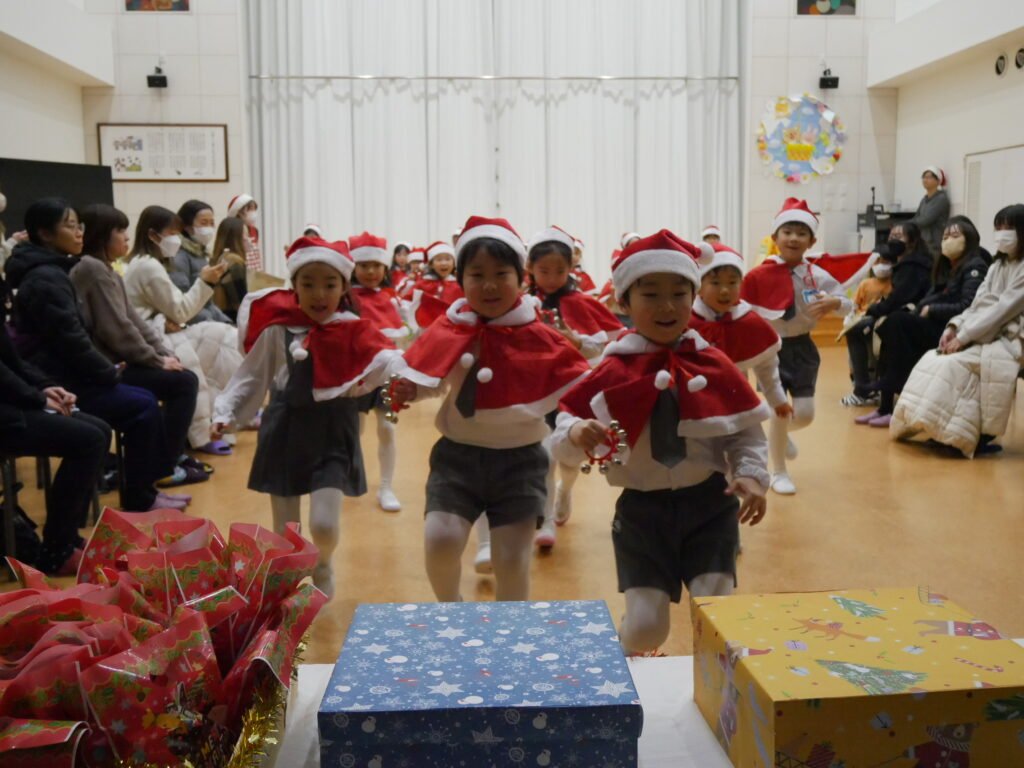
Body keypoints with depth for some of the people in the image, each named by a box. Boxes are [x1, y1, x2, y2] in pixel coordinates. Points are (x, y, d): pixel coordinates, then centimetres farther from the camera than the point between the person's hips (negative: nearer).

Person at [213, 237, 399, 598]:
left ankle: (322, 566, 28)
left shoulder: (352, 331, -4)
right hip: (285, 432, 1)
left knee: (324, 525, -9)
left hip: (333, 434, -1)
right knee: (284, 532, 8)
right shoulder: (278, 329, -3)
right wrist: (226, 413, -4)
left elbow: (384, 360, -16)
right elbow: (252, 376, 2)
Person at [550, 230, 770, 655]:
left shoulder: (714, 365, -3)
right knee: (645, 626, 0)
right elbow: (564, 435, -7)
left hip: (709, 505, 1)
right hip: (641, 510, -1)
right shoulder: (612, 372, -7)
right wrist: (576, 435, -29)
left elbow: (746, 431, 3)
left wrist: (751, 474, -13)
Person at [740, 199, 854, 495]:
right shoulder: (759, 276, -10)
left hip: (802, 348, 3)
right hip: (770, 348, -3)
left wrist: (834, 303, -25)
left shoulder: (817, 276, -5)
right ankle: (779, 473, 15)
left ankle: (782, 434, 41)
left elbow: (848, 303, -3)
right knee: (780, 409, -3)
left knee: (805, 413, 3)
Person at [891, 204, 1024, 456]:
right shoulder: (998, 265, 16)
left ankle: (980, 437, -19)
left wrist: (965, 336, -21)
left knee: (954, 365, -27)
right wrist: (955, 327, -8)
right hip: (985, 335, 8)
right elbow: (977, 305, 10)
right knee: (933, 361, -11)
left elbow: (1004, 310, -19)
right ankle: (941, 430, -8)